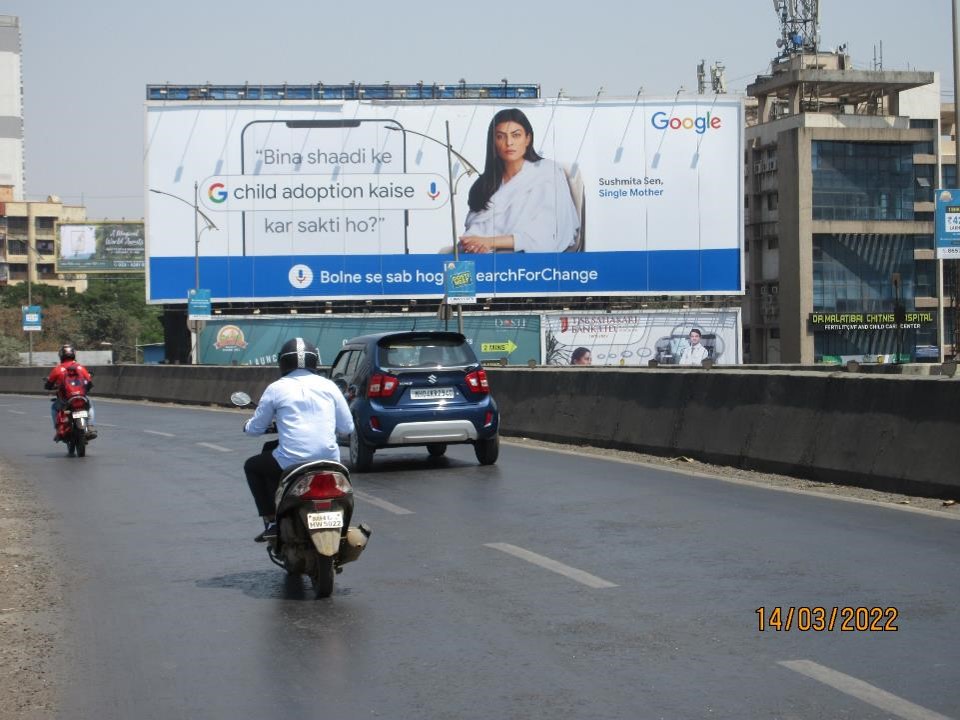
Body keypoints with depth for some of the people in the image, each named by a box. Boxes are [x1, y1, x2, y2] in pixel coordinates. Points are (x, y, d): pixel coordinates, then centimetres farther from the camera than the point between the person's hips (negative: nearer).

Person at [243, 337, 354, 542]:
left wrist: (247, 425, 32)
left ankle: (271, 522, 15)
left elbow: (257, 428, 8)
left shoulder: (276, 388, 0)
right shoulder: (328, 386, 7)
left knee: (252, 466, 25)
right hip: (329, 462, 4)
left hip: (292, 463, -4)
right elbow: (347, 428, 9)